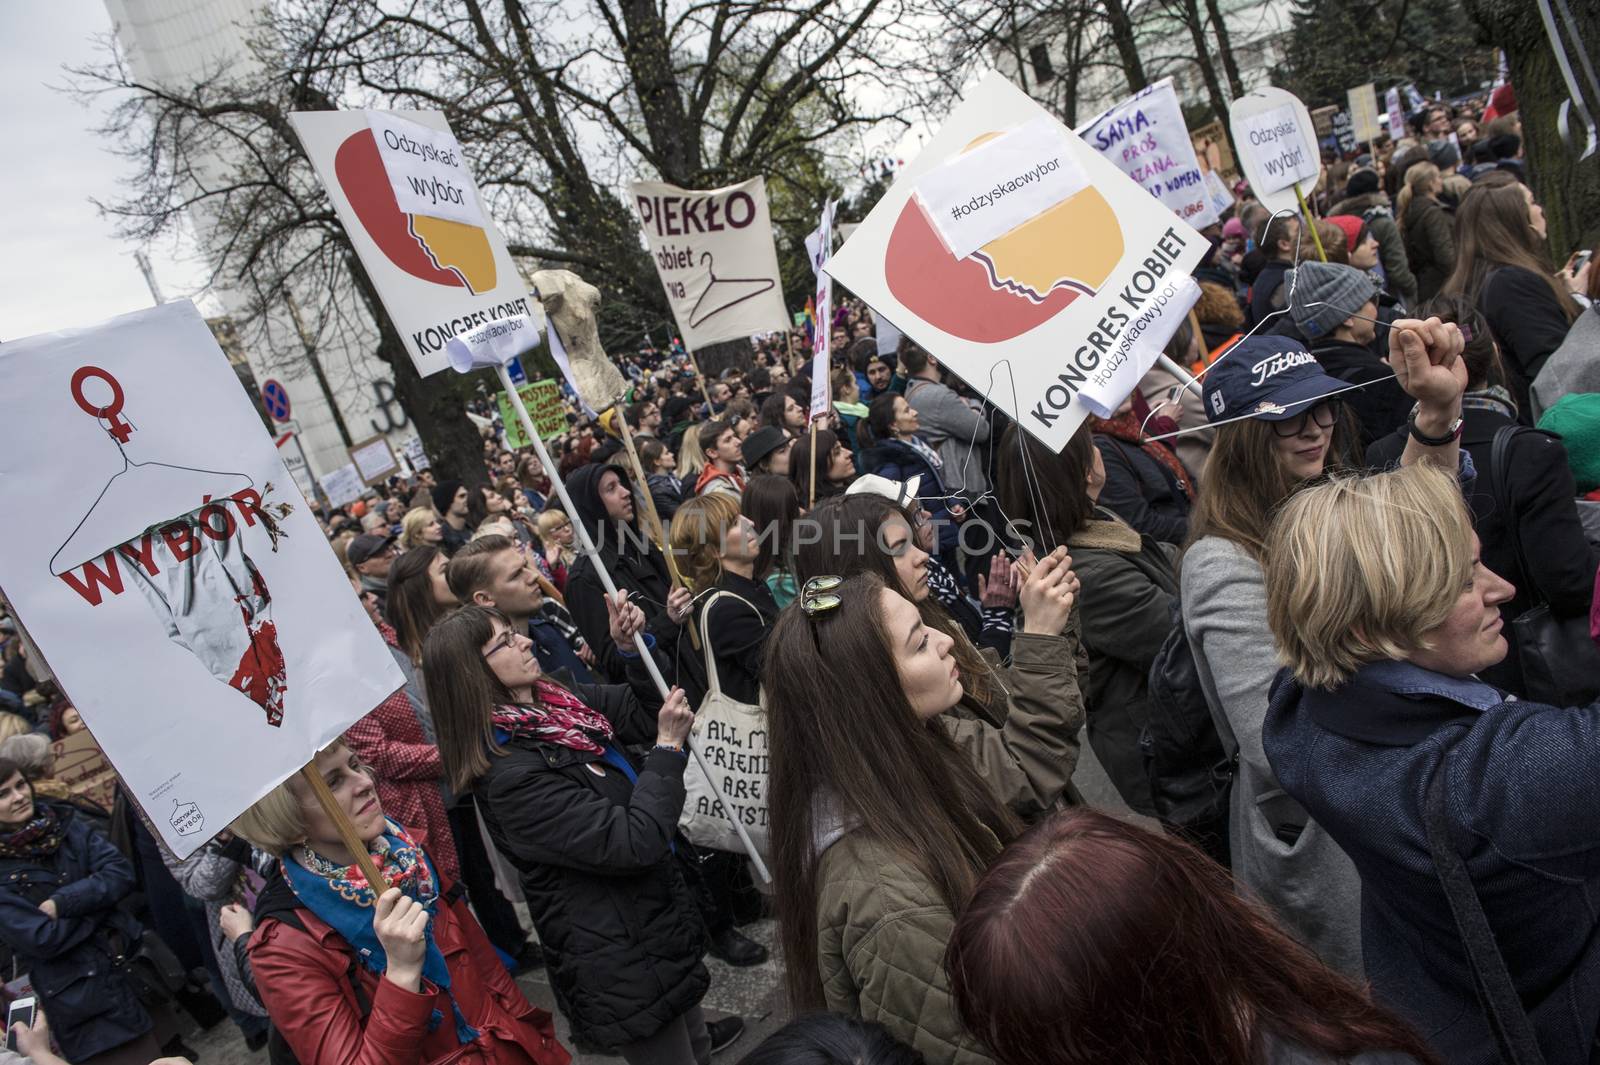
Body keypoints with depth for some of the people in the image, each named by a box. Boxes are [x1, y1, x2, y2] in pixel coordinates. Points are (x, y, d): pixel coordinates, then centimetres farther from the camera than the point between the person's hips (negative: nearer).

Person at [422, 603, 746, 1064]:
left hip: (653, 913, 8)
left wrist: (633, 647, -10)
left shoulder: (560, 703, -2)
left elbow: (651, 712, 7)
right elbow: (633, 843, -29)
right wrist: (668, 748, -22)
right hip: (620, 959, -8)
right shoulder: (512, 776, -28)